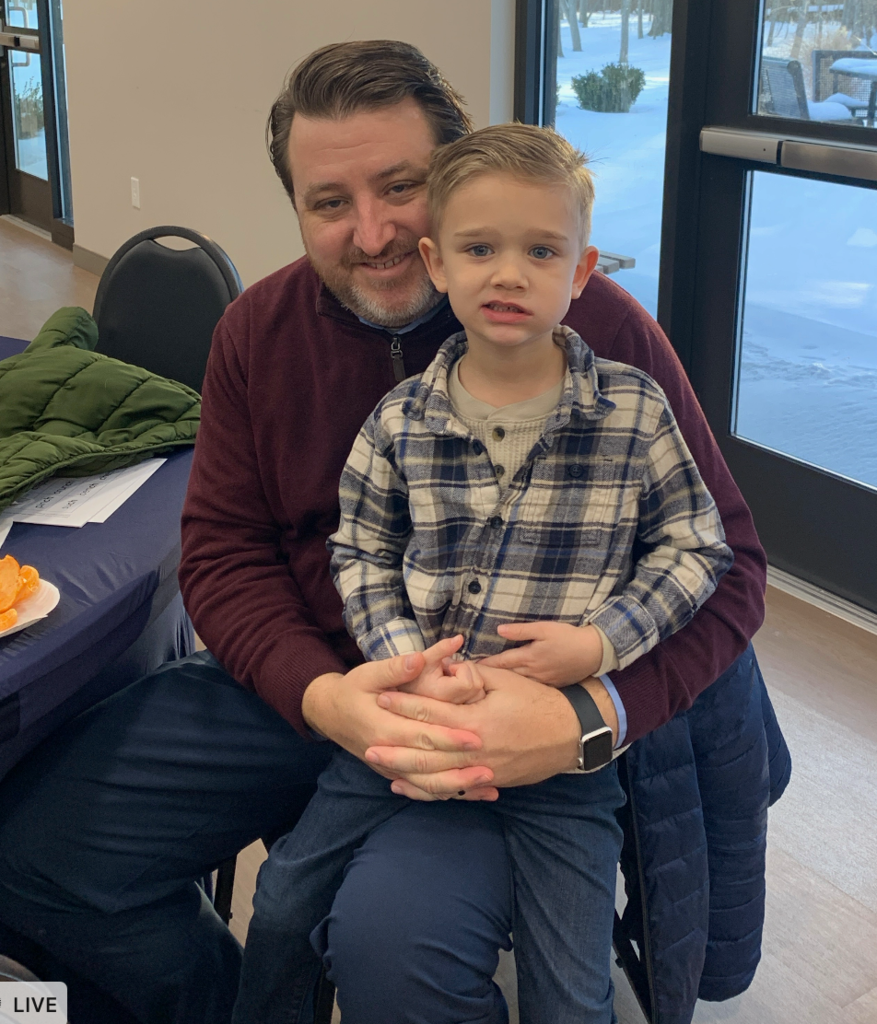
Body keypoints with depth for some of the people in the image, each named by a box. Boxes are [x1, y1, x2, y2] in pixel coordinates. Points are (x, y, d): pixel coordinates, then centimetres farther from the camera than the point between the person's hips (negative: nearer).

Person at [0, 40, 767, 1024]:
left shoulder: (598, 326, -13)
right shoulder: (260, 331, 2)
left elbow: (722, 562, -11)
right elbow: (222, 547, 3)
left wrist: (590, 719, -29)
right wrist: (322, 696, -17)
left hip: (510, 720, -4)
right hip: (302, 679, 5)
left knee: (396, 942, -33)